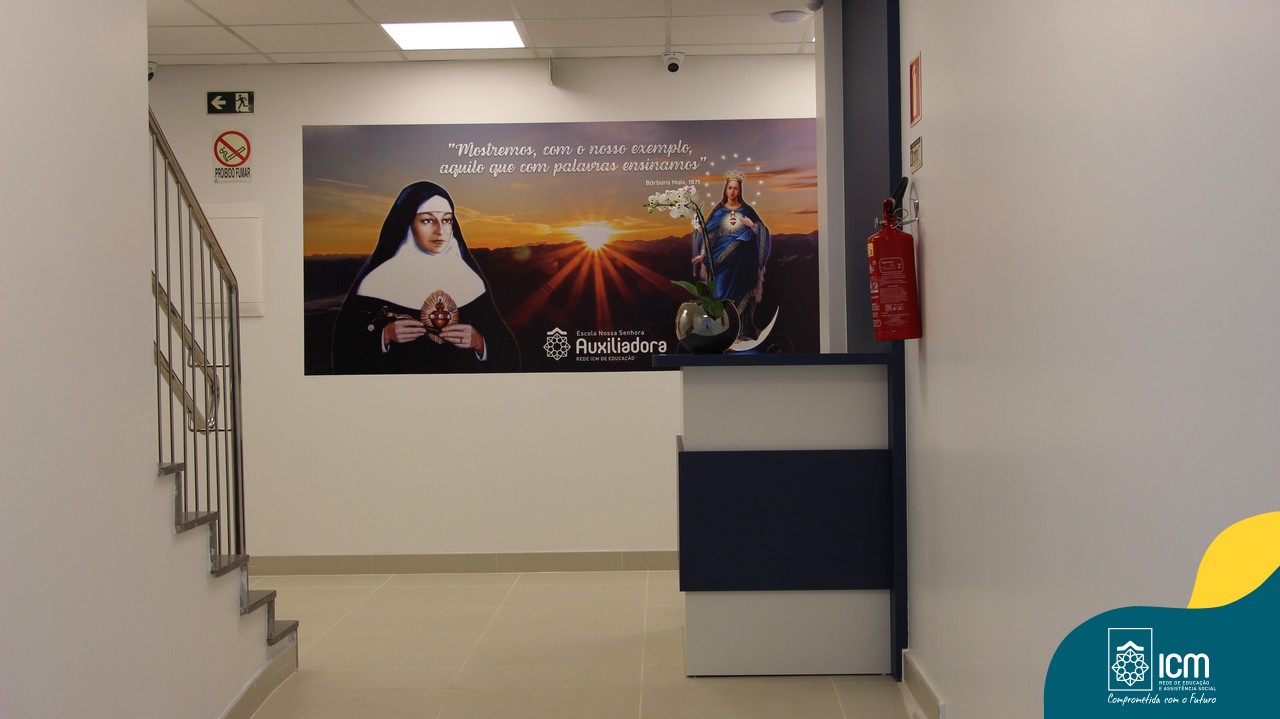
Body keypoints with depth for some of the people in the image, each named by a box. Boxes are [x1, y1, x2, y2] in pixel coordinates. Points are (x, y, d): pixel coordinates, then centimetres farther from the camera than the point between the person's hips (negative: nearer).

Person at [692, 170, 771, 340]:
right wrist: (702, 254, -10)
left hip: (741, 261, 0)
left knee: (739, 293, 0)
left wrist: (752, 225, -15)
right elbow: (708, 235, 1)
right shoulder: (718, 212, 6)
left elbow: (761, 232, 5)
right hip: (721, 260, 0)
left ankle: (742, 329, 3)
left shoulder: (747, 210, 6)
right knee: (721, 294, -3)